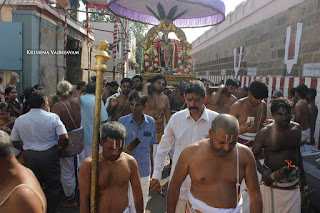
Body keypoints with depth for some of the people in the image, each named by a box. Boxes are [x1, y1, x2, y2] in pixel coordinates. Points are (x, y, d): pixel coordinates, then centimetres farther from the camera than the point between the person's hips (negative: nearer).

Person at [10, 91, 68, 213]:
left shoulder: (19, 120, -1)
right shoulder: (53, 117, -12)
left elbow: (15, 142, 7)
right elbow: (64, 138, -18)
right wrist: (61, 148, 2)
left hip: (29, 156, 4)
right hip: (50, 155, -3)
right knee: (53, 186, 13)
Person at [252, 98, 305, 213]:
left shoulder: (297, 128, 1)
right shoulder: (265, 133, -14)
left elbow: (297, 152, 15)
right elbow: (253, 156, -10)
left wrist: (302, 175, 19)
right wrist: (263, 172, -26)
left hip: (293, 183, 4)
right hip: (272, 183, -4)